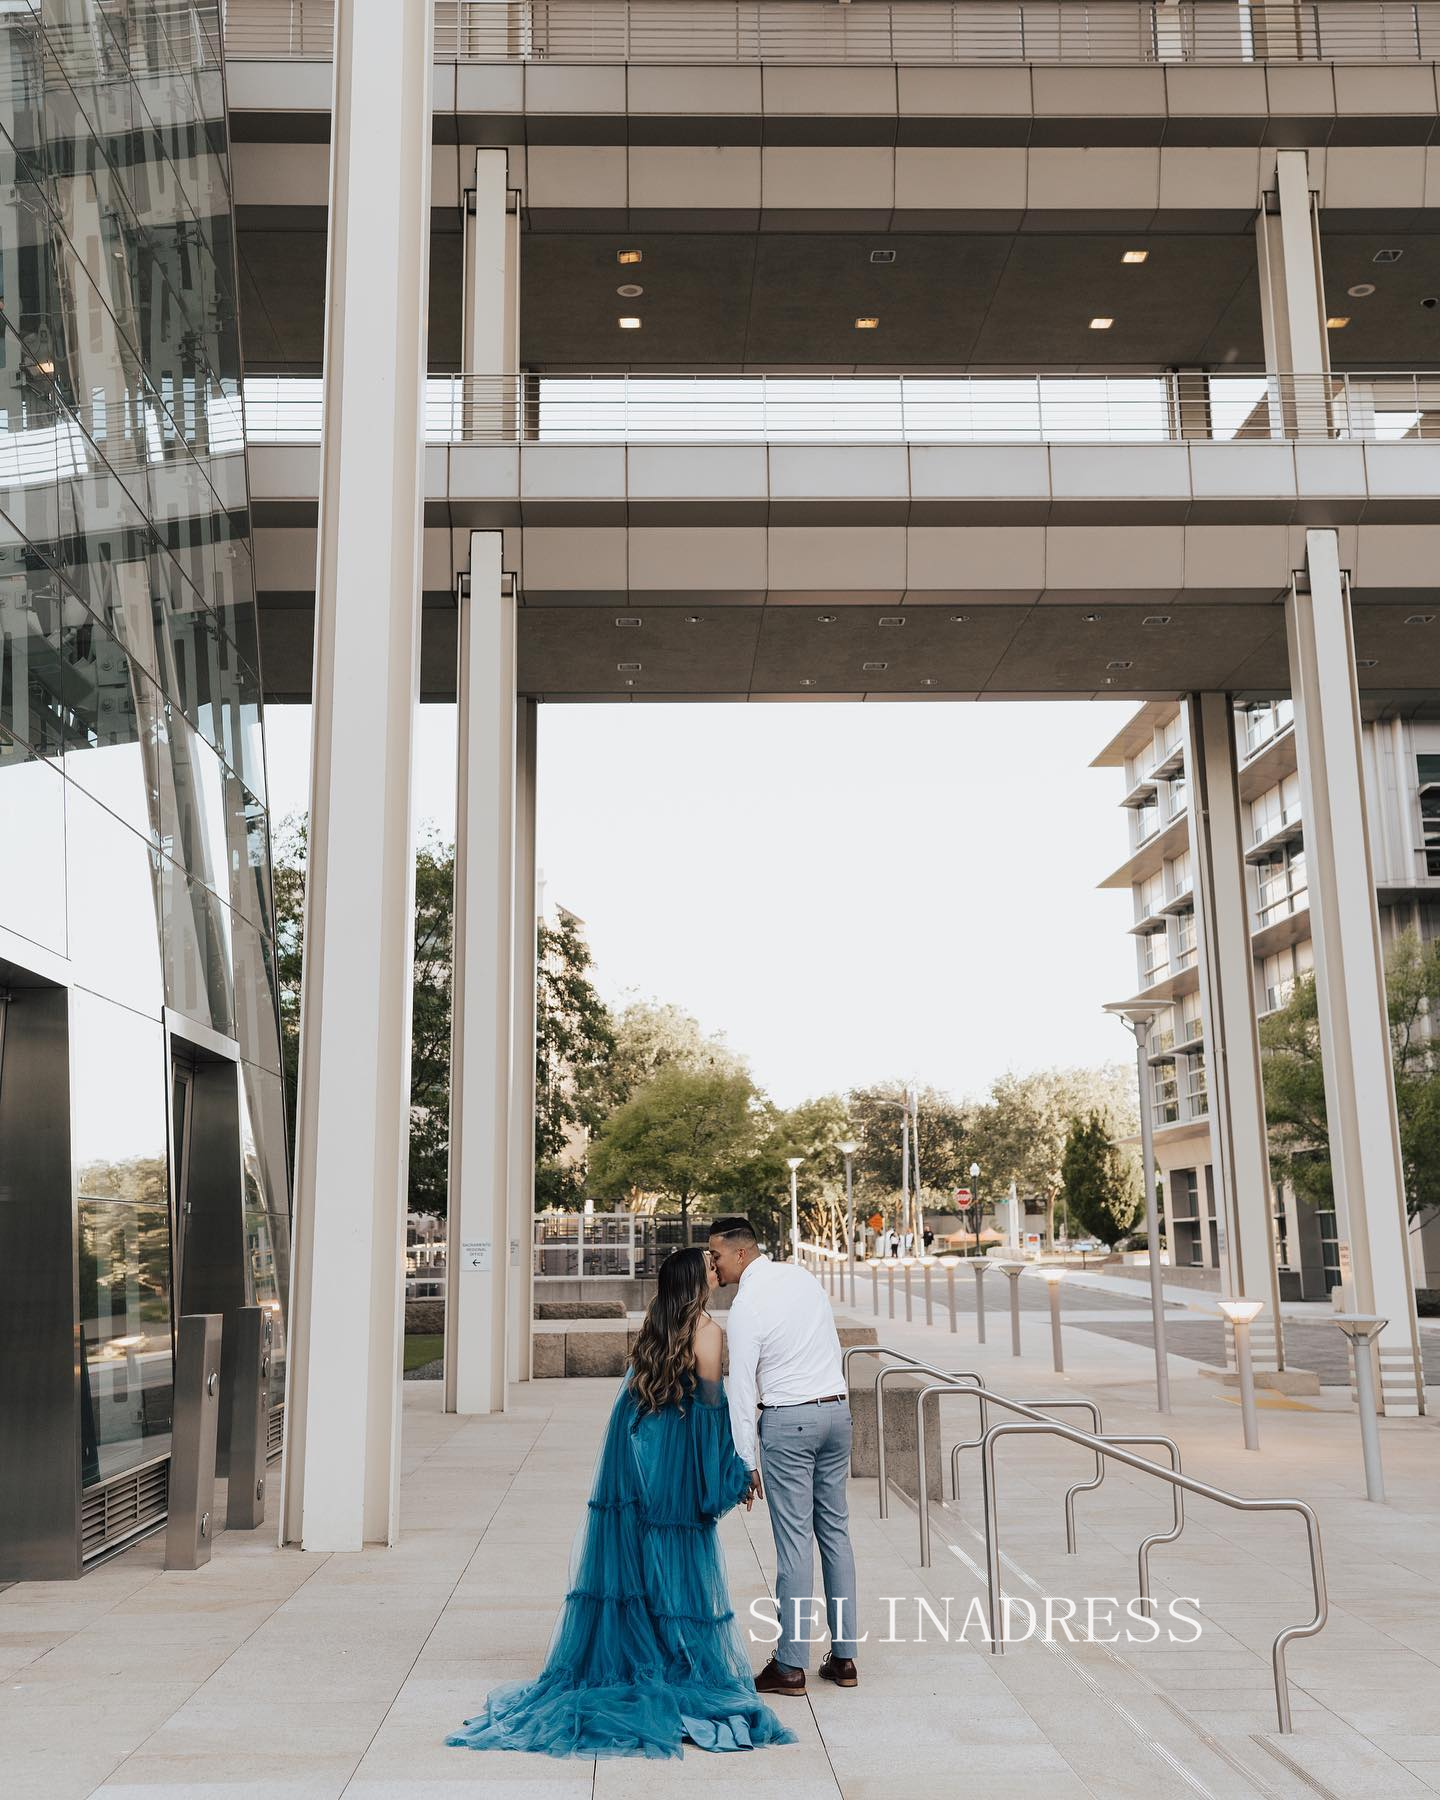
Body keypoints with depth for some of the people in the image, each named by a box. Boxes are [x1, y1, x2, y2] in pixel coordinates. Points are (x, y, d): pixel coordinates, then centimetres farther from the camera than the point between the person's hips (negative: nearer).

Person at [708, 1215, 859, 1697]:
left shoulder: (746, 1305, -14)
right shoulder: (802, 1276, 7)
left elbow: (741, 1390, -13)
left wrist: (746, 1460, -7)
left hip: (787, 1421, -7)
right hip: (836, 1408, 7)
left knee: (794, 1539, -2)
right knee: (835, 1530, 12)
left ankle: (791, 1665, 4)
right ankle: (844, 1657, 18)